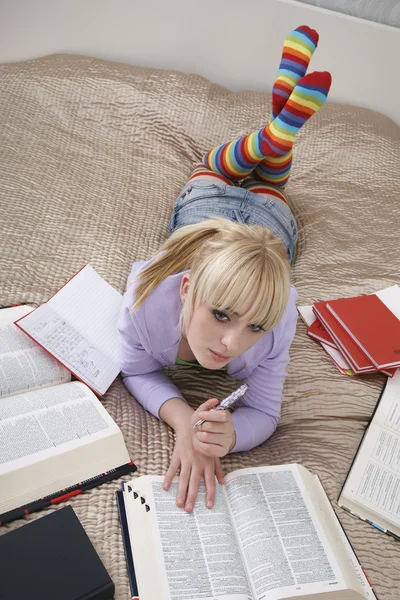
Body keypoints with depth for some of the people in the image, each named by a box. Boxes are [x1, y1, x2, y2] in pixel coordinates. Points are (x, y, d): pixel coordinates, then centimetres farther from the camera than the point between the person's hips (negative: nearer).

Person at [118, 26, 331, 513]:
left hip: (266, 219, 0)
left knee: (265, 187, 37)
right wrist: (181, 419, -49)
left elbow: (264, 413, -34)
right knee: (213, 168, 36)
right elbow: (136, 371, -28)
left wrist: (226, 435, -58)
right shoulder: (148, 297, -47)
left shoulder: (276, 321, -47)